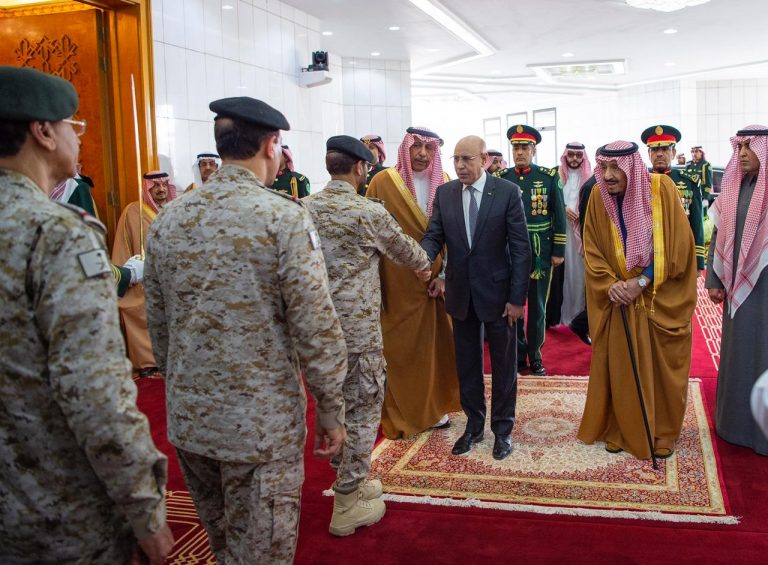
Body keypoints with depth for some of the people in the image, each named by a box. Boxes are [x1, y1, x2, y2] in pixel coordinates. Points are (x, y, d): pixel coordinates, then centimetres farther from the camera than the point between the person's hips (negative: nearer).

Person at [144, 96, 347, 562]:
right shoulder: (284, 216, -14)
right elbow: (315, 327, -15)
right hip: (262, 422, -6)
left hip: (186, 419, 6)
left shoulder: (169, 219, 2)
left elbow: (159, 325, 9)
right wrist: (331, 410, -4)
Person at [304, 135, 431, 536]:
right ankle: (348, 506, 15)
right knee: (363, 411, 6)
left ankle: (348, 481, 36)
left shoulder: (305, 209, 2)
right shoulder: (370, 213, -13)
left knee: (336, 405, 20)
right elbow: (404, 251, 4)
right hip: (357, 329, -6)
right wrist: (424, 264, 27)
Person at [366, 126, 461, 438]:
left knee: (437, 344, 10)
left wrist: (445, 274, -4)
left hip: (436, 281, 3)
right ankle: (400, 415, 20)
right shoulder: (383, 182, -6)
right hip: (398, 283, -3)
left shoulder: (444, 183, 3)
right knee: (399, 348, 6)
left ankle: (434, 406, 28)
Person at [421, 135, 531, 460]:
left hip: (497, 291, -3)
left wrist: (517, 297, -12)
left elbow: (520, 247, -9)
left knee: (503, 364, 10)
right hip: (460, 293, 3)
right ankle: (474, 425, 30)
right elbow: (434, 236, 1)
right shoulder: (444, 193, 2)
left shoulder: (507, 192, -9)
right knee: (466, 364, 14)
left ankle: (502, 429, 25)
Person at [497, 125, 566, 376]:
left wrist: (558, 251, -3)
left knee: (537, 306, 9)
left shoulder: (549, 177, -1)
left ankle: (535, 354, 21)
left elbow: (559, 216, 0)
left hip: (540, 254, -1)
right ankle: (519, 353, 22)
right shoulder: (501, 178, 2)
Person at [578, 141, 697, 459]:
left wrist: (642, 281, -17)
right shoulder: (599, 196, -7)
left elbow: (678, 244, -11)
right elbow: (592, 250, 0)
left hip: (662, 301, -1)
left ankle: (663, 432, 26)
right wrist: (611, 285, -15)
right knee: (620, 368, 6)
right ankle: (621, 429, 24)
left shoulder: (661, 188, -12)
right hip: (619, 301, 1)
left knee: (661, 368, 8)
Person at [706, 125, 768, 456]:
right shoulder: (732, 189, 6)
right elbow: (718, 238, 9)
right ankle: (736, 420, 28)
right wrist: (714, 281, 6)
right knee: (737, 351, 13)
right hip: (738, 288, 4)